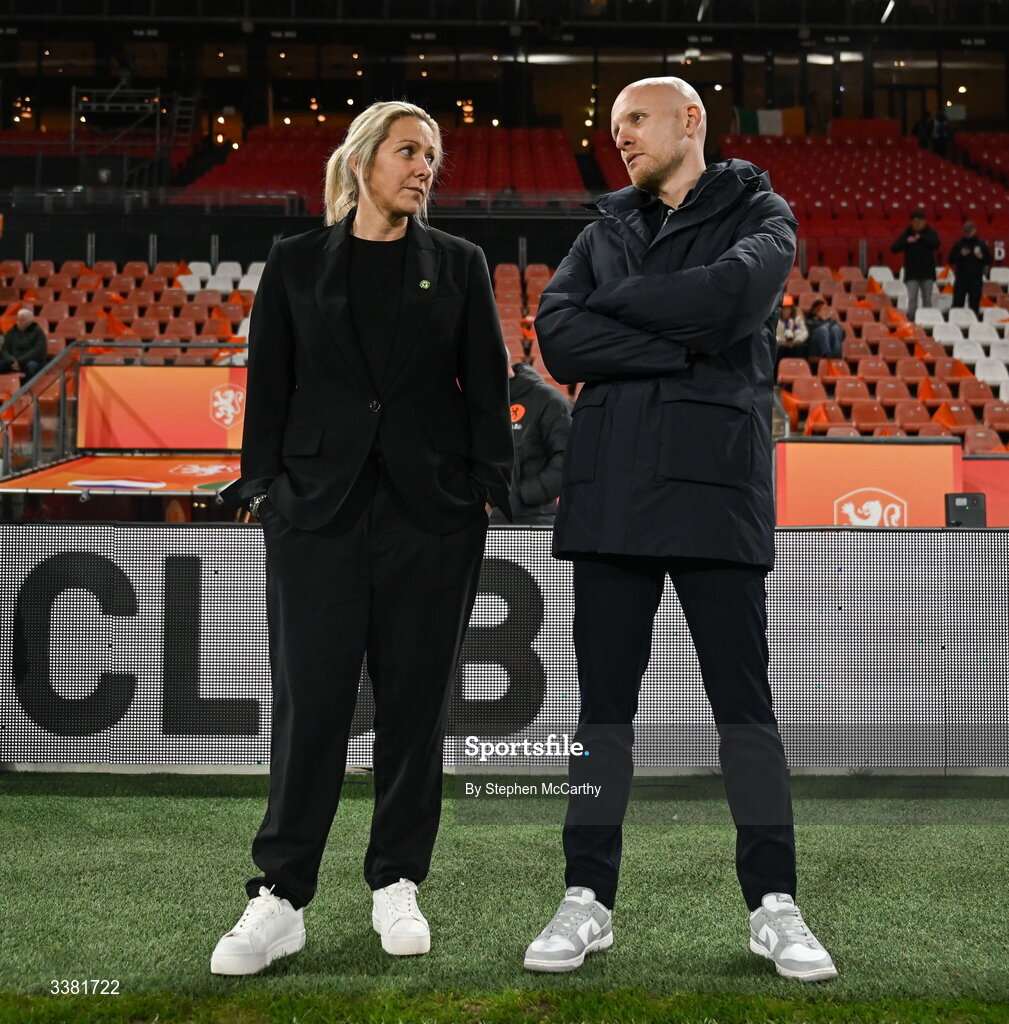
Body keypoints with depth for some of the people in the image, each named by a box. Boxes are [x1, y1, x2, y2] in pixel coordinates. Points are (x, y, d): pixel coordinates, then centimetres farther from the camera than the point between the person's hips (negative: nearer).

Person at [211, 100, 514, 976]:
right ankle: (279, 901, 4)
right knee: (310, 701, -3)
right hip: (319, 507, -1)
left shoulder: (458, 265, 8)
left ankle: (397, 886, 17)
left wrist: (488, 486, -1)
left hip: (431, 511, 1)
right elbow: (268, 386, 7)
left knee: (415, 700, 5)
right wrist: (263, 487, 1)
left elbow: (487, 385, 7)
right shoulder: (296, 265, 7)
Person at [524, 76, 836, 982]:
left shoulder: (759, 215, 7)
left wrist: (615, 299, -5)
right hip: (610, 486, 3)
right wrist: (677, 344, -12)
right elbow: (557, 339, 0)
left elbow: (737, 292, -17)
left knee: (744, 703, -1)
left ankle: (775, 906, 7)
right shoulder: (607, 230, 17)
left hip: (716, 485, -3)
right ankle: (588, 900, 11)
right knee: (604, 703, 5)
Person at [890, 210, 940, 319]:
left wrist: (921, 237, -17)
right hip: (912, 273, -1)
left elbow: (936, 243, -13)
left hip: (927, 273, 1)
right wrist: (906, 241, -17)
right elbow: (893, 249, -3)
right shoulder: (906, 234, 5)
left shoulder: (930, 232, 5)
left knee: (927, 300, 6)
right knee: (912, 300, -9)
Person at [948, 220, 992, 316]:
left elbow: (989, 261, 8)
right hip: (961, 278, -1)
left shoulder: (981, 244, 6)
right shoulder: (958, 244, 5)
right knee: (957, 304, -4)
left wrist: (981, 257, -12)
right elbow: (950, 260, 3)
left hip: (976, 279, 1)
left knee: (975, 306, 3)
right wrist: (960, 255, -13)